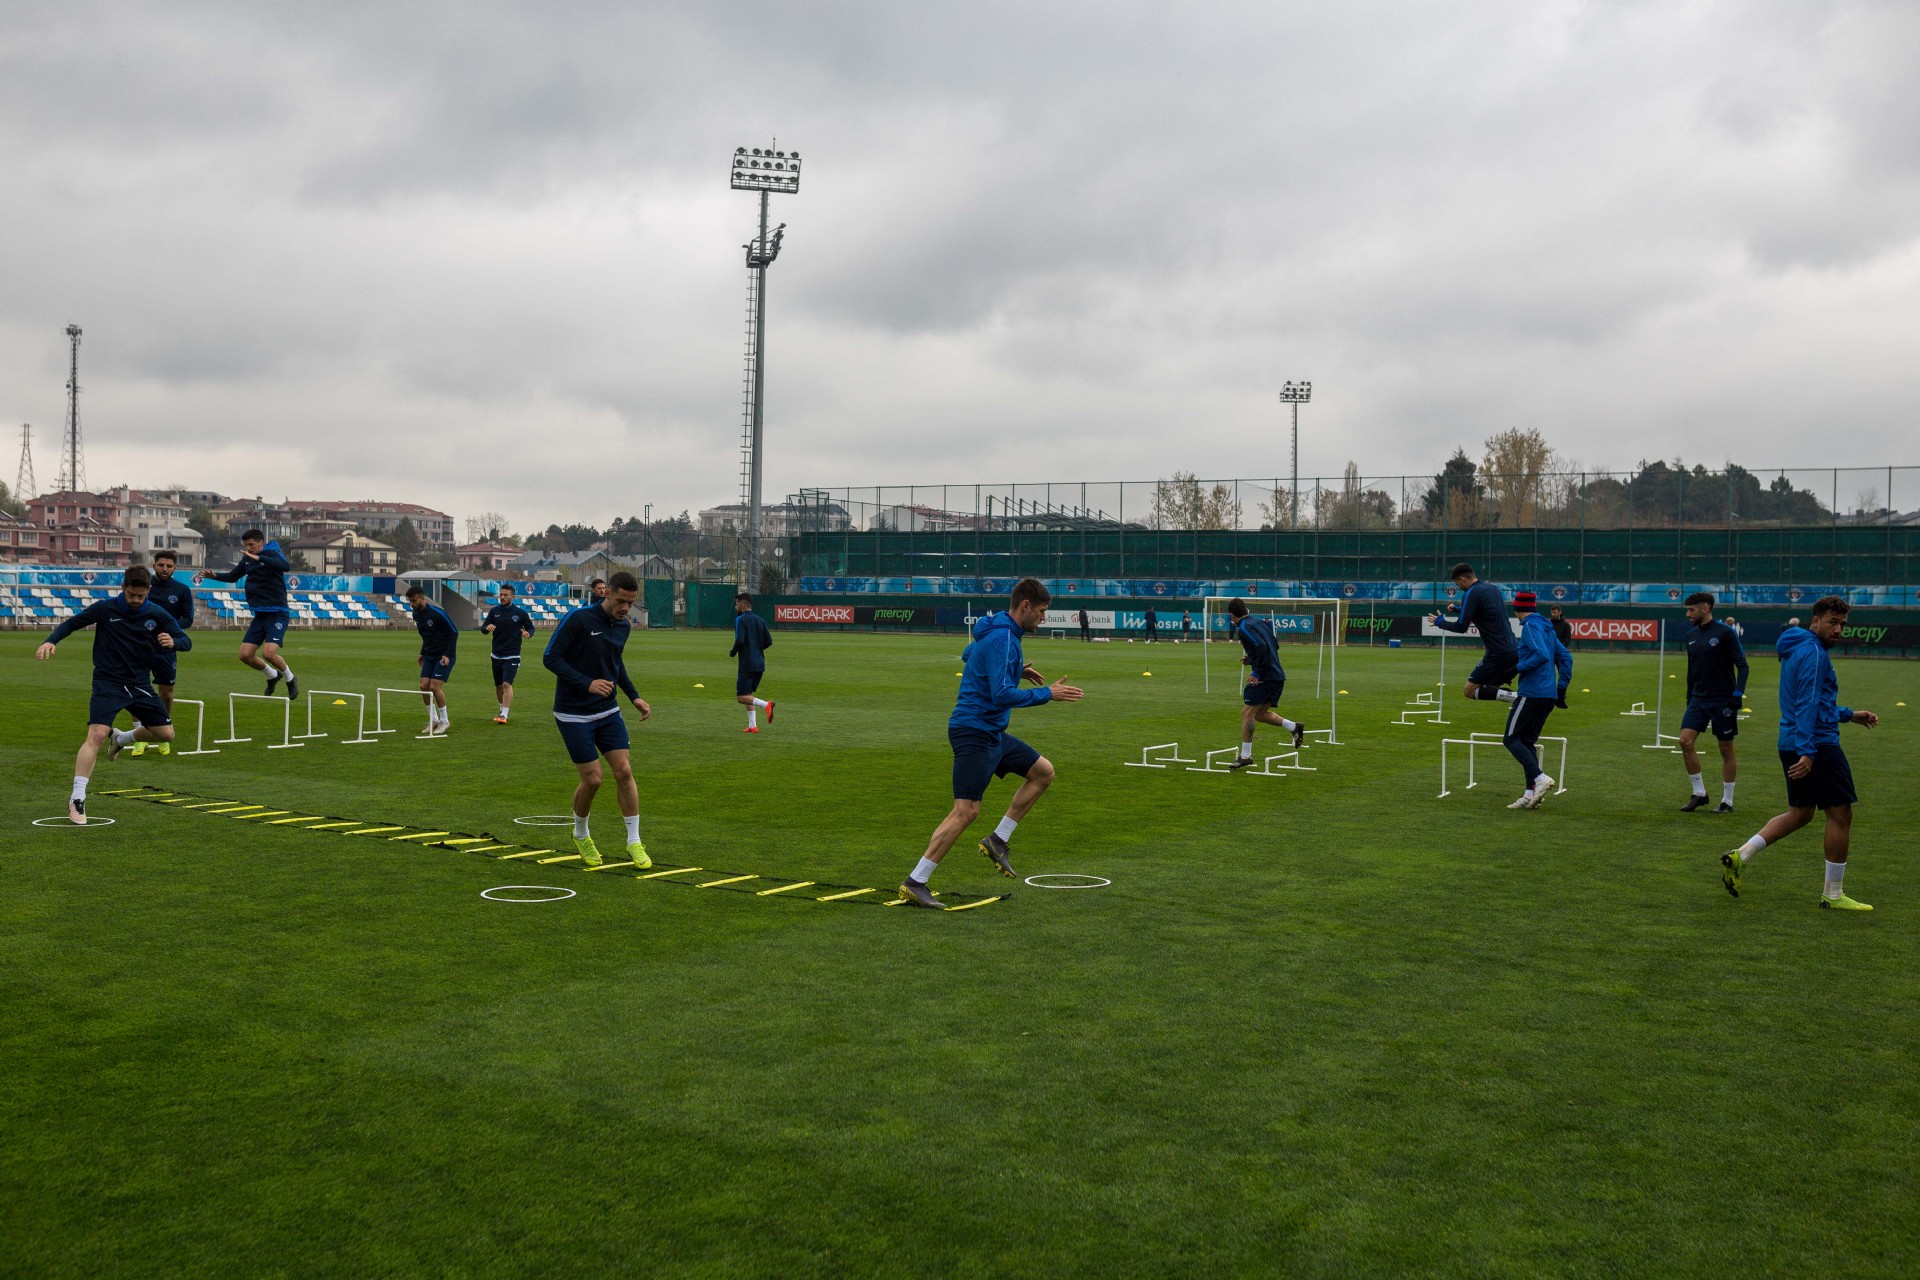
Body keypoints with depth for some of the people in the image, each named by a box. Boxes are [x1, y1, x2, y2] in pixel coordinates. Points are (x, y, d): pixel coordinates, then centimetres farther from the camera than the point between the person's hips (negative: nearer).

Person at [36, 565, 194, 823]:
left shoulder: (157, 615, -2)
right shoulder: (104, 608, -7)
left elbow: (186, 641, 0)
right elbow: (71, 623, 3)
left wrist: (173, 641, -24)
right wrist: (51, 641, -14)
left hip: (139, 685, 4)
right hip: (108, 683, -4)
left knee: (166, 733, 6)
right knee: (97, 734, -21)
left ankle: (121, 738, 36)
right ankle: (76, 799, -16)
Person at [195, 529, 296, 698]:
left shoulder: (271, 554, -10)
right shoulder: (247, 559, 11)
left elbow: (286, 566, -32)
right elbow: (233, 576, 26)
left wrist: (258, 558, -39)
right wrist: (214, 576, 6)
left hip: (277, 613, -7)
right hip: (260, 614, 8)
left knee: (268, 653, -21)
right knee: (245, 655, 1)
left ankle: (290, 679, 5)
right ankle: (273, 675, 26)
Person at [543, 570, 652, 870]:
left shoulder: (624, 625, 4)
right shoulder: (578, 618, -17)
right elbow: (551, 658, -17)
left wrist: (634, 696, 10)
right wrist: (587, 683, -27)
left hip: (608, 711, 6)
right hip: (574, 715, -5)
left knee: (624, 772, -4)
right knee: (592, 779, -4)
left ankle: (634, 842, 6)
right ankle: (581, 835, 24)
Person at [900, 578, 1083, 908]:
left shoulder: (997, 632, 10)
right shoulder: (1003, 639, -20)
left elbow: (968, 655, 29)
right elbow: (1003, 695, -27)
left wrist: (1015, 670, 21)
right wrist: (1047, 694, -19)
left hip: (992, 732, 11)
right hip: (974, 732, -11)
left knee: (1043, 772, 15)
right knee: (966, 810, -12)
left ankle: (998, 839, 16)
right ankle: (915, 882, -7)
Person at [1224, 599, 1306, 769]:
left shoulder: (1244, 628, -11)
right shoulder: (1260, 622, 16)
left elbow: (1261, 646, -25)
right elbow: (1275, 646, 21)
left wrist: (1257, 673, -19)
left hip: (1265, 677, -9)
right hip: (1278, 676, 9)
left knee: (1247, 713, -2)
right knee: (1260, 713, 19)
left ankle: (1245, 756, 1)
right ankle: (1293, 726, 6)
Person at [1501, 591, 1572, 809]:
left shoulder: (1530, 627, -10)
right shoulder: (1547, 627, 17)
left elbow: (1541, 655, -25)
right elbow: (1565, 657, 18)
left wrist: (1519, 667, -13)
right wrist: (1562, 687, 19)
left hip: (1532, 693, -9)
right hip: (1549, 695, 9)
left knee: (1511, 738, -3)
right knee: (1528, 741, 13)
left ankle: (1540, 778, -16)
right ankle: (1530, 794, 8)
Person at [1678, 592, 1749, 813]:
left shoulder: (1725, 632, -10)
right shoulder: (1691, 636, 10)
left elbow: (1742, 665, -11)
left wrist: (1738, 693, -21)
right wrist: (1689, 698, 17)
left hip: (1723, 701, -6)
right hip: (1699, 699, 6)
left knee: (1726, 750, 3)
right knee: (1685, 741, -8)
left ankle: (1727, 801, 13)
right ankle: (1699, 793, 4)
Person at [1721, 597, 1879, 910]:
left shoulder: (1797, 650, 17)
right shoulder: (1813, 653, -14)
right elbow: (1807, 705, -22)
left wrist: (1849, 715, 28)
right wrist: (1807, 752, -27)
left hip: (1793, 743, 10)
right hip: (1818, 744, -10)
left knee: (1799, 813, 16)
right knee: (1840, 814, 1)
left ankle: (1740, 856, 6)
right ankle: (1833, 895, 8)